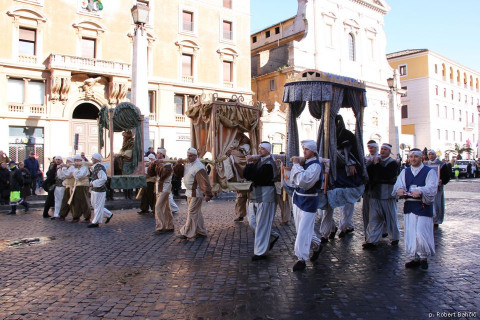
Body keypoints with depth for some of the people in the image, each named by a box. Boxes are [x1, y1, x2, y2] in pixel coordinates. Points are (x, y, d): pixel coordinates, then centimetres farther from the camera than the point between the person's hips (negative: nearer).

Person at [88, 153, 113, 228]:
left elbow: (103, 179, -29)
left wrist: (93, 183, -24)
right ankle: (108, 215, 25)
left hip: (99, 191, -11)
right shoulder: (95, 167, 13)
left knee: (98, 206, -1)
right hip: (94, 190, 11)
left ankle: (96, 222, 7)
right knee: (94, 205, 17)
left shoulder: (100, 168, -19)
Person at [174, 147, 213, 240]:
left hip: (196, 194, -10)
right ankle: (201, 232, 24)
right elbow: (179, 174, 15)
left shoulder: (199, 167, -19)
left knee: (191, 212, -6)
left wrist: (207, 194, -33)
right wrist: (178, 165, -4)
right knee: (197, 213, 15)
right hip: (189, 192, 10)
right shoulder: (188, 165, 12)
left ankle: (186, 233, 1)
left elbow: (204, 181, -26)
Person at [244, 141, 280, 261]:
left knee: (262, 225, -1)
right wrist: (250, 163, -10)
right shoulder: (258, 160, 12)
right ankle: (272, 236, 32)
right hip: (255, 197, 9)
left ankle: (260, 252, 10)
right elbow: (246, 175, 4)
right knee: (252, 222, 14)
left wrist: (250, 163, -14)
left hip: (264, 197, -9)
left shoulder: (269, 163, -14)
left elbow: (255, 176, -25)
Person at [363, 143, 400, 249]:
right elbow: (367, 172, 7)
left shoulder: (393, 163, -2)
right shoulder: (376, 160, 14)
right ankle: (372, 240, 5)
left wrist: (377, 165, -15)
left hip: (388, 194, -4)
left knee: (391, 217, 7)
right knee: (374, 218, 3)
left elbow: (389, 175, -20)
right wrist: (373, 163, -8)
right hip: (375, 194, 4)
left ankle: (395, 238, 26)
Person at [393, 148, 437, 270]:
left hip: (423, 206, -4)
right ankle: (415, 258, 18)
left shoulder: (429, 171, 0)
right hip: (409, 206, 4)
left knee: (421, 233, -7)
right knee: (410, 234, 6)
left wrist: (420, 191, -32)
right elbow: (398, 185, 0)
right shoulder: (405, 172, 12)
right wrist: (400, 190, -24)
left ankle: (423, 258, 13)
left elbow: (432, 188, -13)